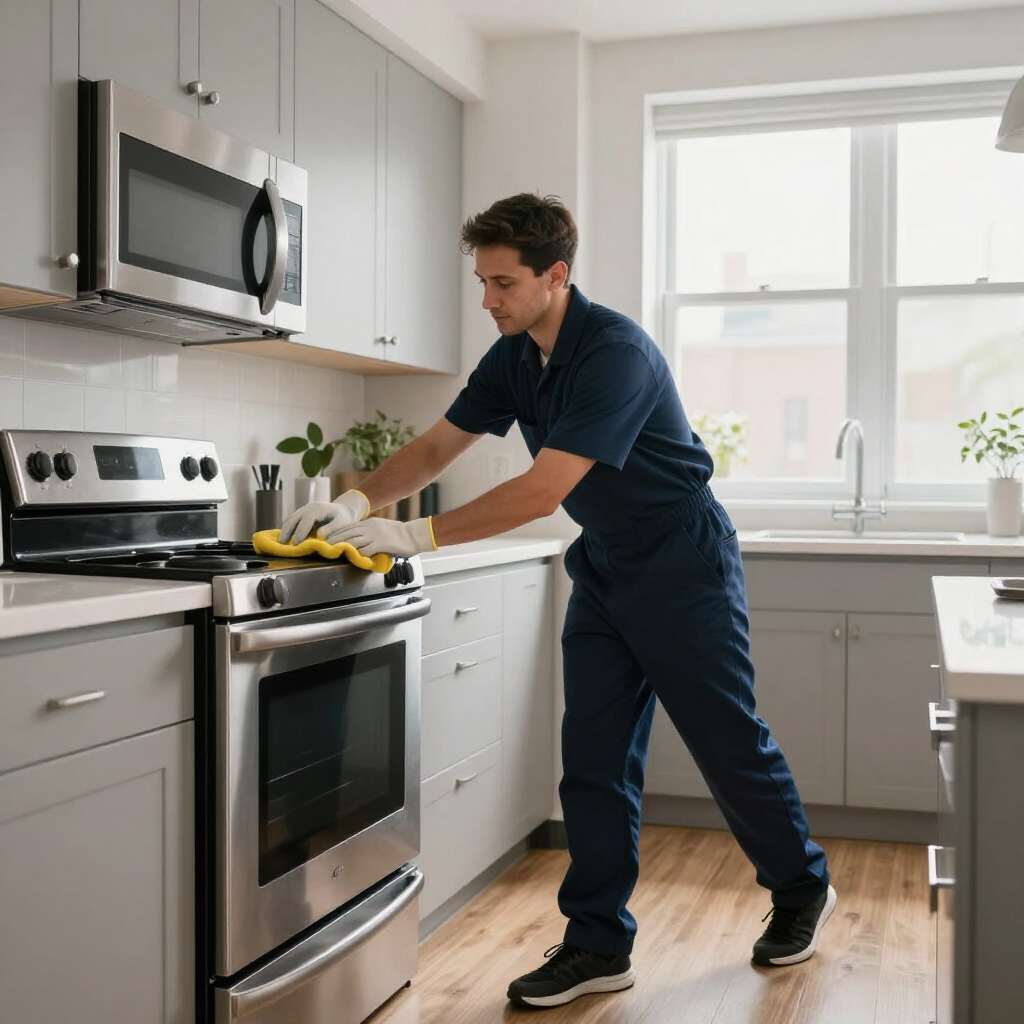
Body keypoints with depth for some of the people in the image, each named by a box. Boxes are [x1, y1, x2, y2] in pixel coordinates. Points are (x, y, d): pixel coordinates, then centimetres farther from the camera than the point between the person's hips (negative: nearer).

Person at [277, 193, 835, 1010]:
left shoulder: (615, 353, -26)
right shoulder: (513, 359, 0)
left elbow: (544, 490, -32)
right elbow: (437, 448, 4)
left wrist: (418, 536, -31)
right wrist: (358, 503, -13)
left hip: (683, 568, -7)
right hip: (604, 571, 7)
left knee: (730, 744, 6)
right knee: (594, 760, 4)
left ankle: (803, 891, 31)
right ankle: (599, 946, 13)